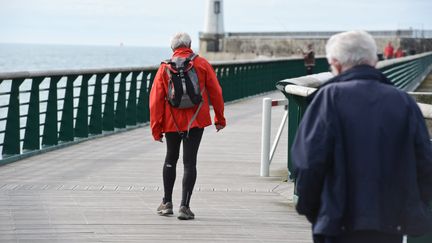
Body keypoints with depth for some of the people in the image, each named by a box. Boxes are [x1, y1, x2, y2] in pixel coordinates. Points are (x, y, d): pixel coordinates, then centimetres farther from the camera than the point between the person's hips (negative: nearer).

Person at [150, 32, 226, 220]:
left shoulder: (165, 67, 1)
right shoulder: (202, 64, -1)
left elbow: (156, 99, -2)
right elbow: (215, 92, 2)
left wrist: (156, 127, 3)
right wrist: (220, 118, 12)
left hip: (172, 122, 2)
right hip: (196, 121, -1)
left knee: (171, 159, 19)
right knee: (189, 162, -2)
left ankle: (167, 203, 23)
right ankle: (184, 206, -9)